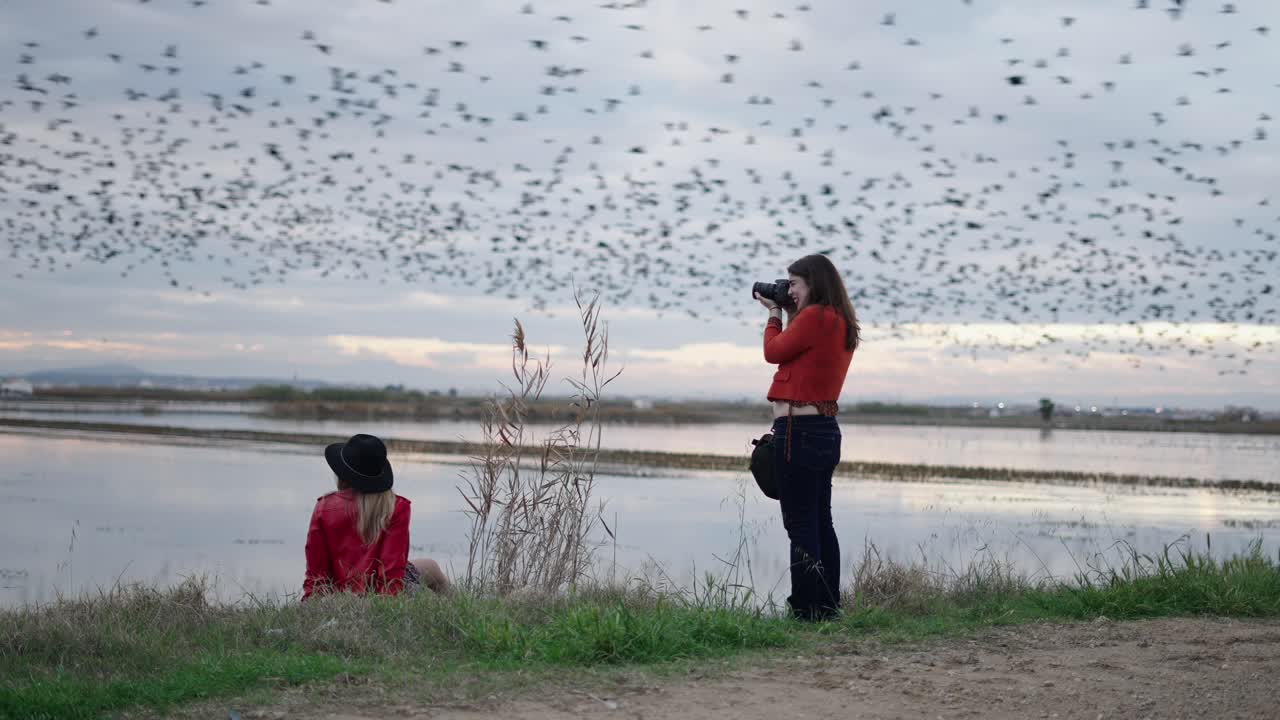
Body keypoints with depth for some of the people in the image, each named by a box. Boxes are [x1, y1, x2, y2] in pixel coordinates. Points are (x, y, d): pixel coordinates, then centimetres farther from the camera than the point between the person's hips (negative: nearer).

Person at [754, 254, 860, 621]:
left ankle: (809, 611, -6)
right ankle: (828, 607, 19)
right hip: (824, 430, 10)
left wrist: (775, 313, 8)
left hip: (799, 432, -10)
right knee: (820, 522, 14)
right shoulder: (841, 323, 16)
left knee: (801, 525, -7)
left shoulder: (814, 316, -14)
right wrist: (790, 315, 19)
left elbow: (773, 352, -3)